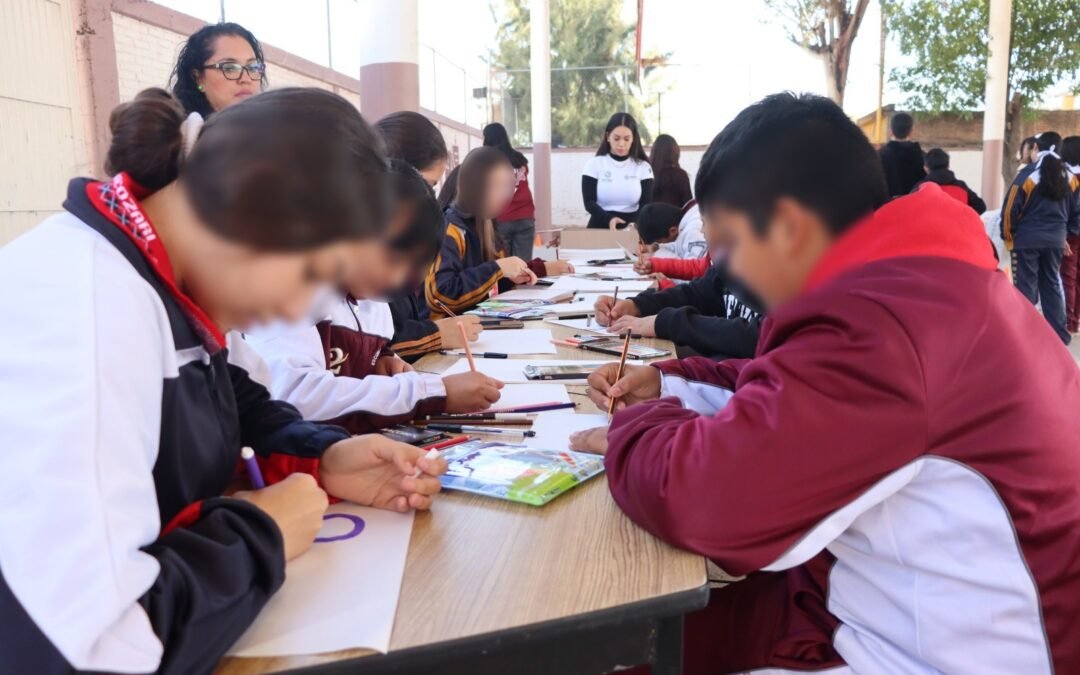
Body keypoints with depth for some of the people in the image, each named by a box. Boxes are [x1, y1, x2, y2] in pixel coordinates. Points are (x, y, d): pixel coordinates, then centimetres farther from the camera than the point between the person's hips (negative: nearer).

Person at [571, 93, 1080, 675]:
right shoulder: (918, 277, 5)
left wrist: (634, 430, -13)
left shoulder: (874, 326, -30)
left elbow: (694, 492, -35)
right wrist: (669, 382, 7)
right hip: (918, 612, 9)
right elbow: (792, 394, 16)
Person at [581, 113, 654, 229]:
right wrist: (609, 219, -27)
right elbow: (589, 202, -7)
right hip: (600, 228, -1)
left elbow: (646, 204, -4)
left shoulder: (643, 167, 4)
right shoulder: (594, 164, 1)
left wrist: (636, 223, -26)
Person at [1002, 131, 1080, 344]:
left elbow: (1011, 208, -11)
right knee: (1052, 284, 14)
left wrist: (1008, 236, -1)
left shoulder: (1028, 174, -10)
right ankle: (1059, 334, 18)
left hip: (1026, 239, -5)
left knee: (1026, 285, 1)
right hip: (1056, 240, 5)